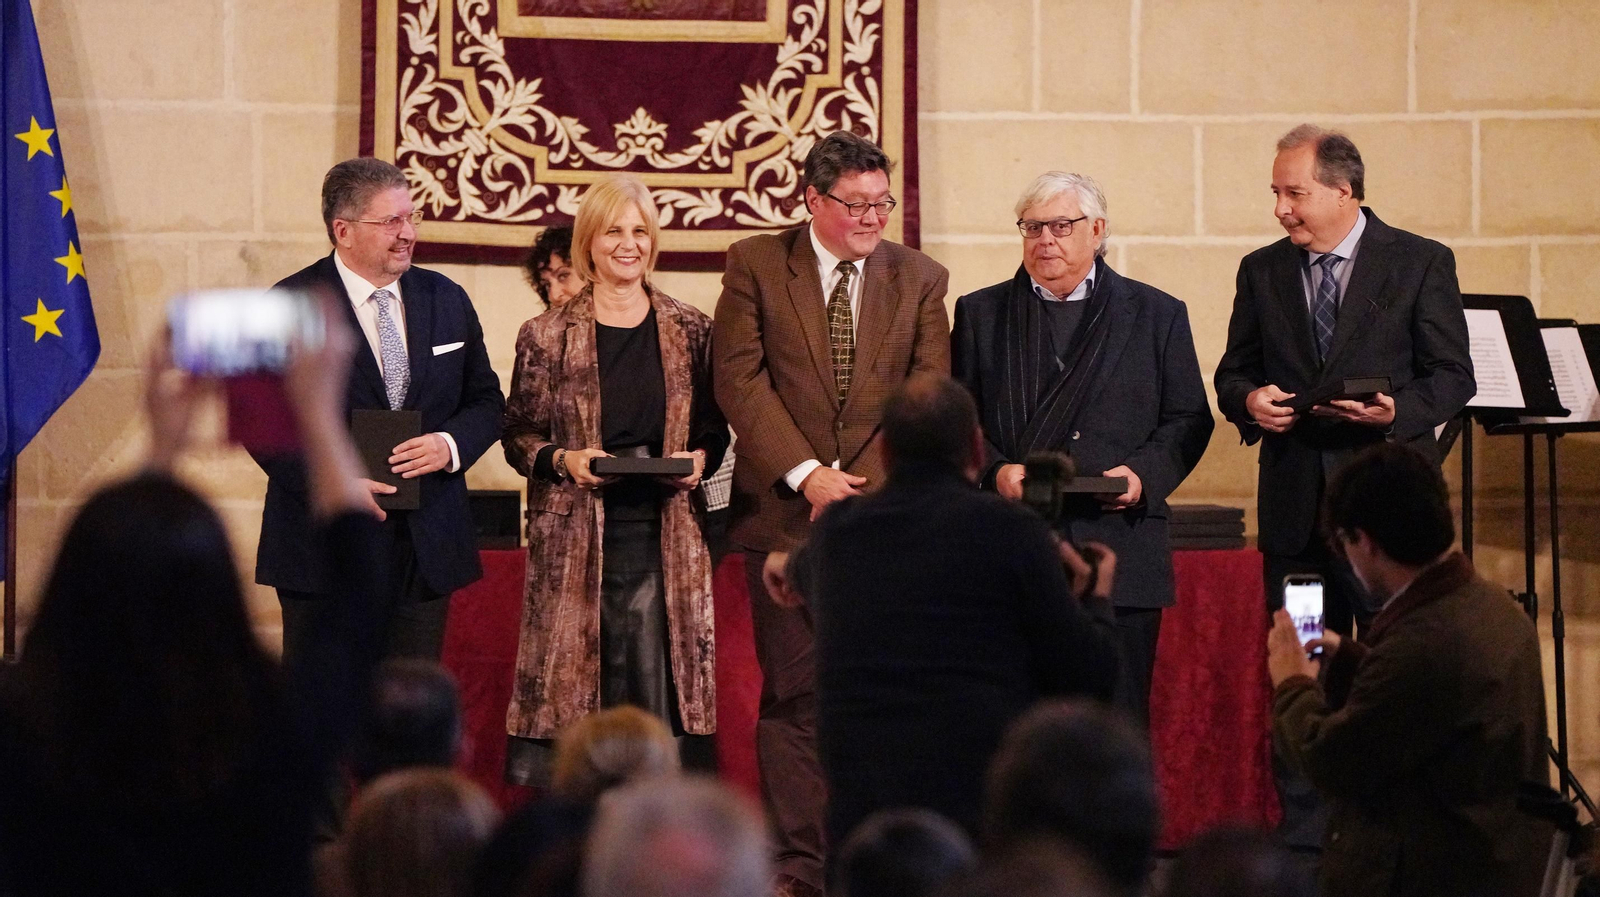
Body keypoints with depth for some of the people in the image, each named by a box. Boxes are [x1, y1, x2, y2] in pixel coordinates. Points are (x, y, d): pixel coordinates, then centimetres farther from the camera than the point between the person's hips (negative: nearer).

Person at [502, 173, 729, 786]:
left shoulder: (690, 332, 8)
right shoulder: (547, 336, 3)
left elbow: (714, 428, 16)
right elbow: (518, 435, 7)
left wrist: (700, 458, -5)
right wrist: (562, 460, -11)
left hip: (664, 537, 1)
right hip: (575, 540, -1)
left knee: (659, 686, -2)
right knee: (568, 684, -2)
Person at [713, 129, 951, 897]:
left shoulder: (920, 279, 9)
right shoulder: (755, 265, 3)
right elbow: (741, 380, -4)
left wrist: (869, 483, -10)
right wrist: (804, 474, -12)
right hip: (786, 514, -2)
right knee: (796, 693, -2)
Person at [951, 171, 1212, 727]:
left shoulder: (1157, 315, 12)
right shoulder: (980, 315, 14)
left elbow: (1188, 419, 10)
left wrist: (1145, 474, -8)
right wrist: (995, 470, -9)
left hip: (1120, 546, 0)